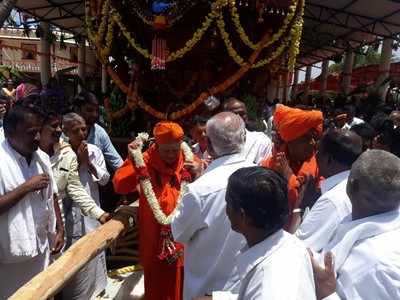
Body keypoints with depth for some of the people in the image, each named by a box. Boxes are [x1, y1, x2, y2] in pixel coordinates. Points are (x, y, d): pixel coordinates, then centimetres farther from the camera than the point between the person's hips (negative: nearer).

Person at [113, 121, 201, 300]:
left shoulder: (189, 161, -2)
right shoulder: (146, 162, -7)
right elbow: (120, 187, -17)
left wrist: (199, 175, -20)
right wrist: (132, 160, -25)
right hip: (154, 235, -1)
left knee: (181, 282, 17)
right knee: (156, 282, 15)